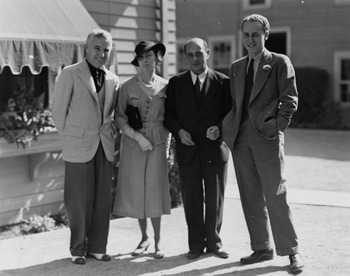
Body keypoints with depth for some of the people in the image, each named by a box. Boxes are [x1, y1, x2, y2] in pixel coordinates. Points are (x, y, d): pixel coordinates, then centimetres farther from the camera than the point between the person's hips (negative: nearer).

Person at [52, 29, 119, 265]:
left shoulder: (113, 80, 10)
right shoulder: (70, 74, -4)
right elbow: (58, 110, -1)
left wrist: (110, 134, 9)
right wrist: (70, 136, 4)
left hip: (105, 148, 4)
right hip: (79, 148, -4)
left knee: (102, 201, 6)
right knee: (79, 202, 1)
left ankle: (97, 247, 18)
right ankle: (78, 249, 14)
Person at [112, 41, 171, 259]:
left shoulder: (165, 86, 2)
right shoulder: (127, 87, -2)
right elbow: (120, 118, -2)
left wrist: (166, 141, 1)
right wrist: (138, 137, -12)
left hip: (158, 143, 0)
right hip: (133, 143, 0)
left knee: (155, 189, 0)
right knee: (136, 190, 4)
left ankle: (158, 240, 11)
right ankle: (144, 237, 18)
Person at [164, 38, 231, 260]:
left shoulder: (223, 82, 2)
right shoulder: (176, 83, 7)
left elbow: (230, 112, 4)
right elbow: (169, 114, 8)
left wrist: (220, 128, -14)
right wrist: (179, 131, -9)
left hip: (215, 148, -1)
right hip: (188, 149, 1)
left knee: (215, 197, 6)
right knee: (192, 198, 4)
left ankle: (213, 241, 20)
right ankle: (196, 244, 15)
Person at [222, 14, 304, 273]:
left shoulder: (280, 62, 1)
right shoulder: (236, 67, 16)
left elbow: (290, 99, -3)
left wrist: (277, 128, -10)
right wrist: (228, 127, 6)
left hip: (267, 137, -5)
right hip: (241, 138, 5)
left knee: (276, 195, -5)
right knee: (251, 198, 8)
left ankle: (291, 251, 6)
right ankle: (261, 248, 18)